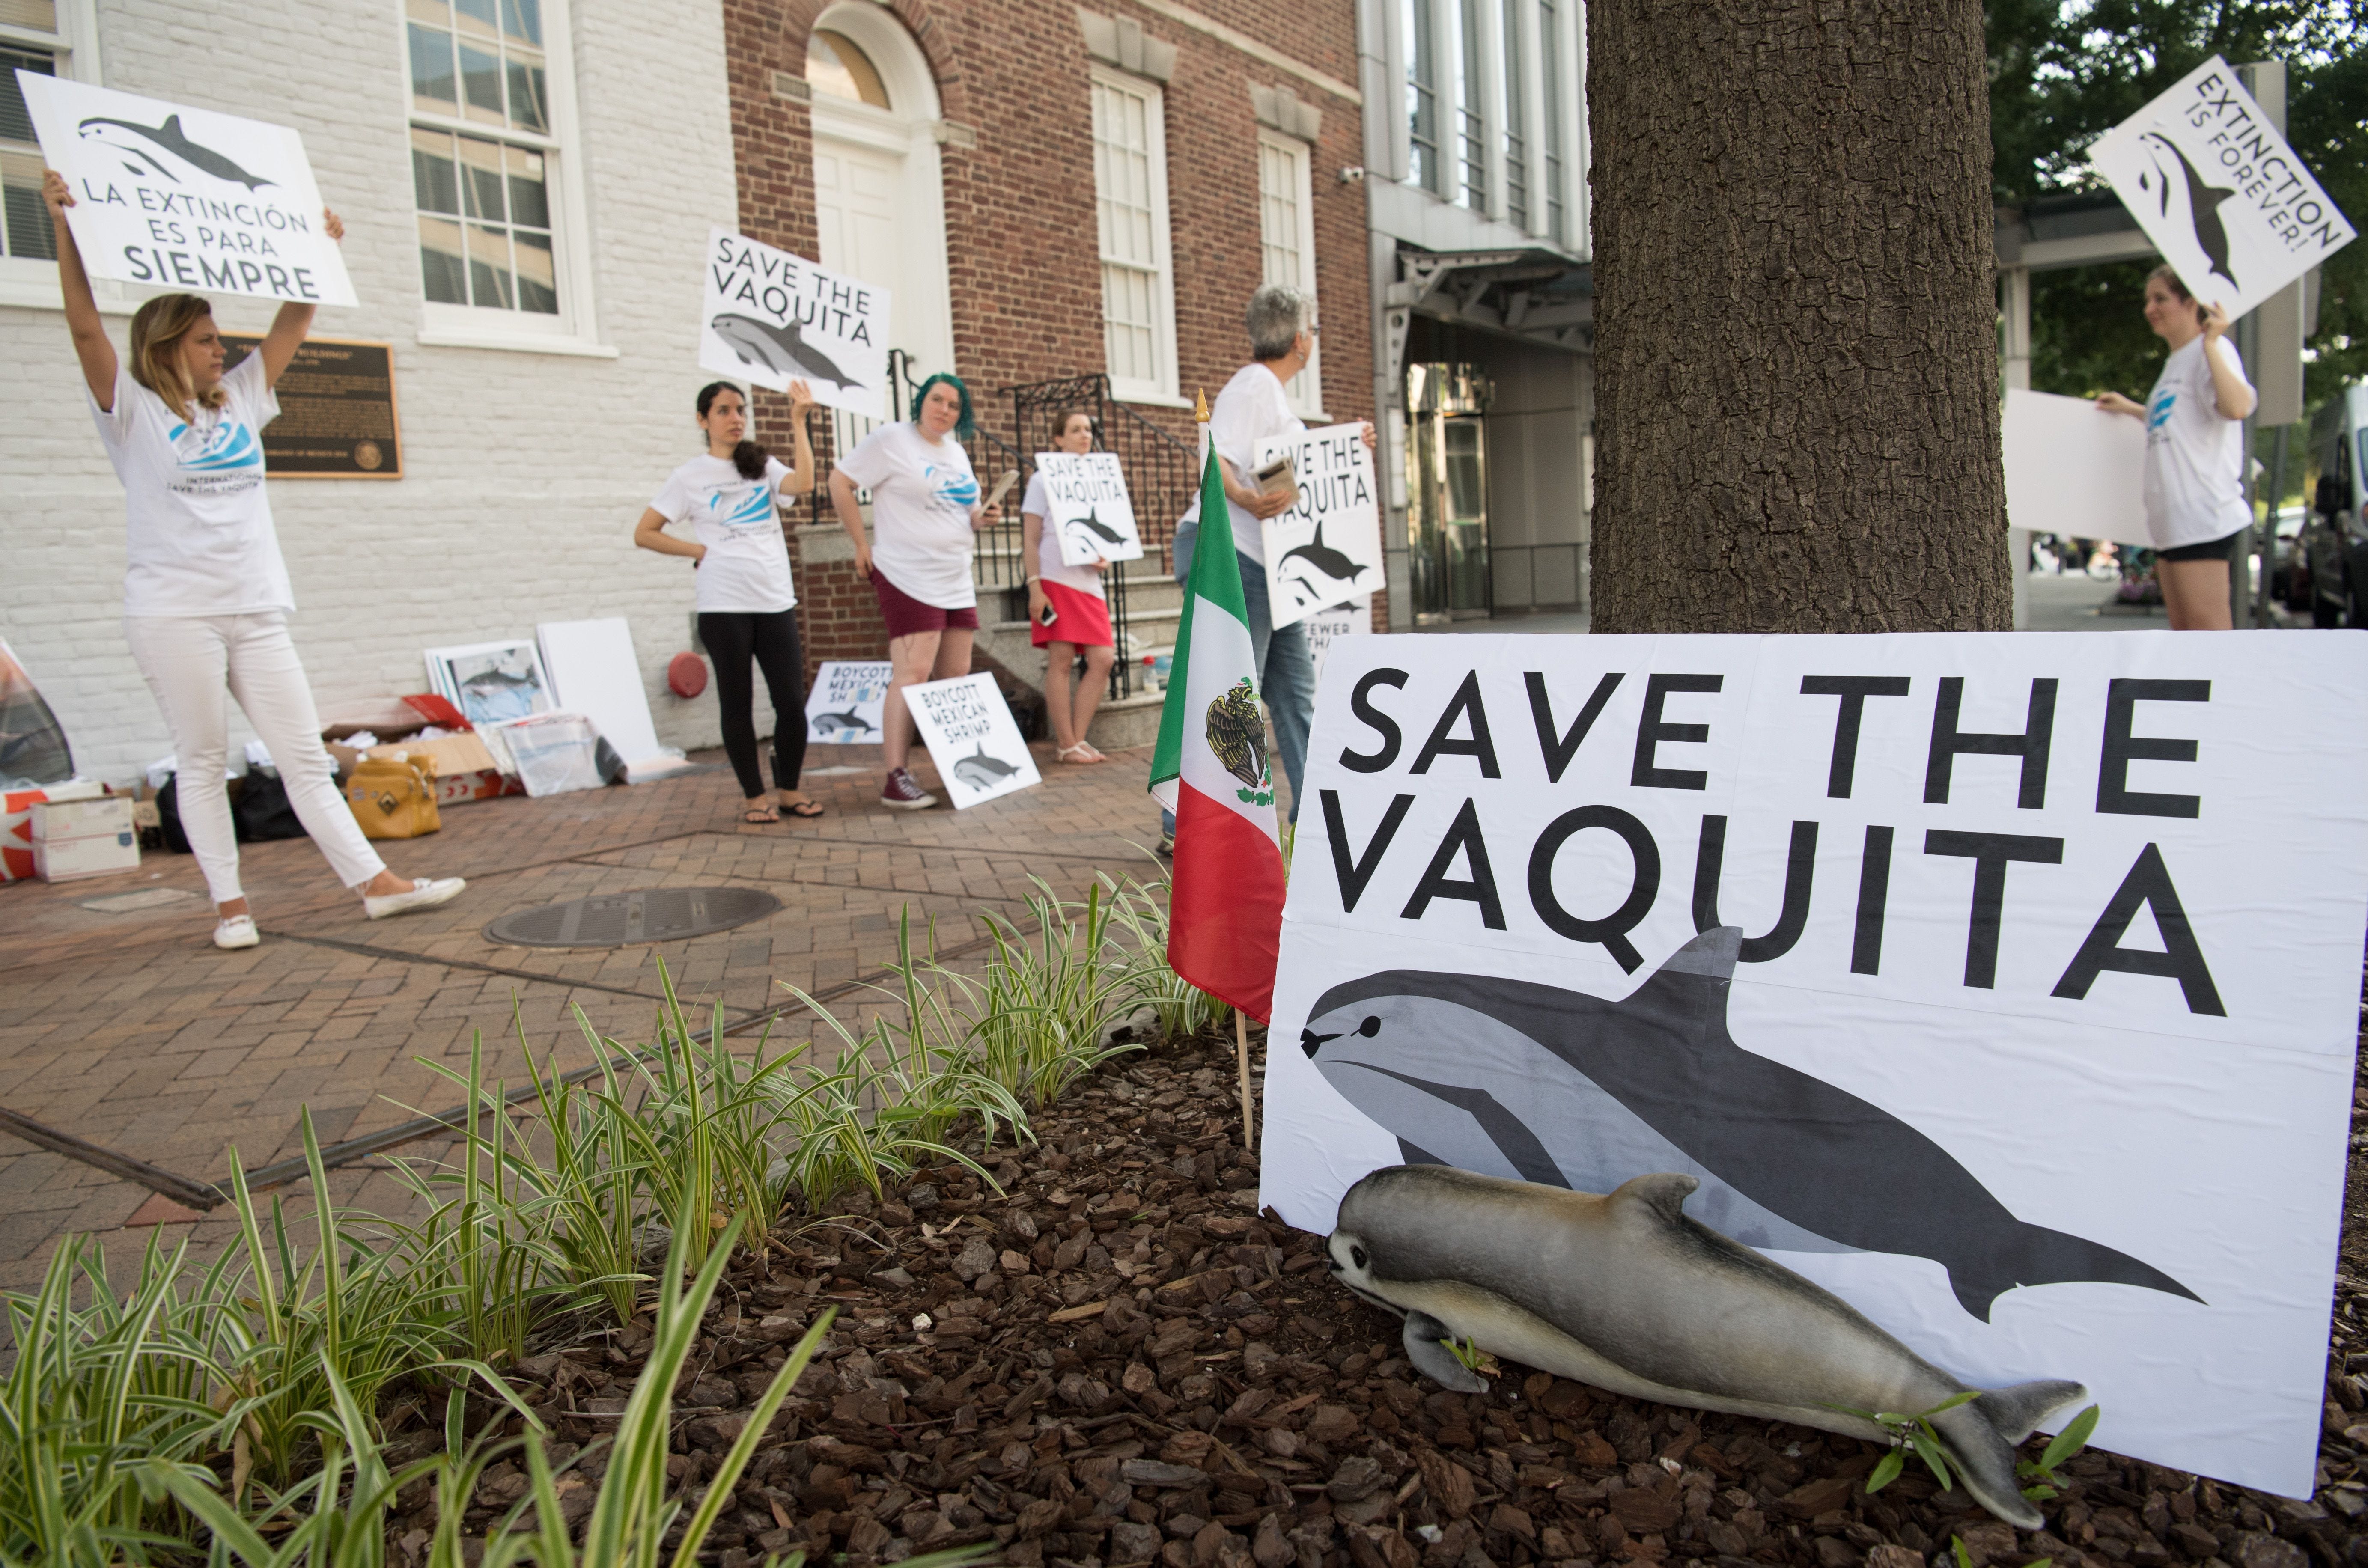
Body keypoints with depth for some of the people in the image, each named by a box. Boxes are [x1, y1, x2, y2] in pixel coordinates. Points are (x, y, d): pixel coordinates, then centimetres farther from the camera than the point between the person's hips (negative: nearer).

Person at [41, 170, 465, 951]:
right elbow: (85, 326, -11)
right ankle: (229, 903, 8)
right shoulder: (133, 412, 1)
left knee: (305, 754, 3)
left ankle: (376, 883, 0)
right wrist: (64, 228, -16)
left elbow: (293, 325, 17)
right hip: (175, 614, -4)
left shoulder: (240, 402, 15)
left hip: (256, 612, 5)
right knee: (202, 760, 2)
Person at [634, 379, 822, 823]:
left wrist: (798, 424, -10)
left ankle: (790, 790, 14)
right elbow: (645, 533, 6)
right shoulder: (690, 476, 5)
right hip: (724, 607, -2)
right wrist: (699, 550, -2)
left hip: (776, 602, 2)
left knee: (792, 702, -2)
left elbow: (803, 484, -9)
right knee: (738, 704, 4)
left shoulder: (763, 465, 12)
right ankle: (754, 796, 14)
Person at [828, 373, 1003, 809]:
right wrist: (862, 545, -8)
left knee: (956, 677, 9)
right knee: (912, 674, -13)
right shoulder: (892, 439, -5)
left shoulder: (957, 453, 18)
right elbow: (840, 482, -6)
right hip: (909, 579, -8)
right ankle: (896, 779, -11)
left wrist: (982, 517, 4)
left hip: (957, 584, 8)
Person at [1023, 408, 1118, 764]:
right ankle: (1066, 745, -1)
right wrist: (1035, 587, -11)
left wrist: (1106, 559, -2)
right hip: (1055, 578, -5)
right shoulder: (1044, 480, 4)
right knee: (1061, 660, -7)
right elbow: (1030, 539, 0)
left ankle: (1079, 738, 6)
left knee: (1102, 659, -4)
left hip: (1088, 582, 5)